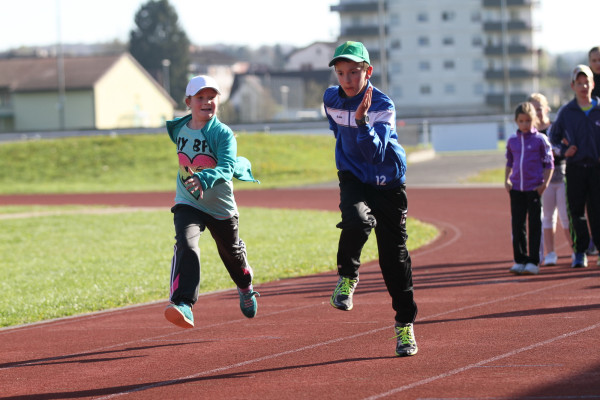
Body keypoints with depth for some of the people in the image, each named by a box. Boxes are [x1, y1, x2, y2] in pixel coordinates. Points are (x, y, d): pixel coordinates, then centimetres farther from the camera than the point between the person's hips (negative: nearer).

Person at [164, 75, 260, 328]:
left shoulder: (223, 133, -17)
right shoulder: (178, 129, -2)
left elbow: (226, 166, -34)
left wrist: (204, 178, -53)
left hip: (221, 205, -1)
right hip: (187, 203, 1)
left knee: (231, 252, 21)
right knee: (185, 245, -26)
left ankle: (245, 288, 55)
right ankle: (183, 305, -41)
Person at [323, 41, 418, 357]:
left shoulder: (383, 106, -19)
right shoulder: (331, 99, -4)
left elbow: (375, 153, -32)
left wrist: (362, 120, -44)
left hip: (387, 183, -2)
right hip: (353, 179, 2)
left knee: (394, 257, -1)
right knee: (357, 221, -32)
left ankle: (405, 324, 13)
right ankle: (347, 277, -6)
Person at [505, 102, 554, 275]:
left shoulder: (540, 139, -2)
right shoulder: (512, 141, 9)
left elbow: (549, 164, 0)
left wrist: (545, 183, -9)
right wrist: (506, 180, 8)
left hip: (535, 188, -4)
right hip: (516, 189, 4)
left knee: (534, 226, -1)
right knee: (517, 225, 5)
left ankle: (533, 262, 3)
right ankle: (520, 260, 13)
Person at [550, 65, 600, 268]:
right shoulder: (566, 112, 5)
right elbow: (554, 137, 13)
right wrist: (564, 150, -3)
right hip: (575, 168, 1)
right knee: (576, 211, 0)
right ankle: (580, 253, 6)